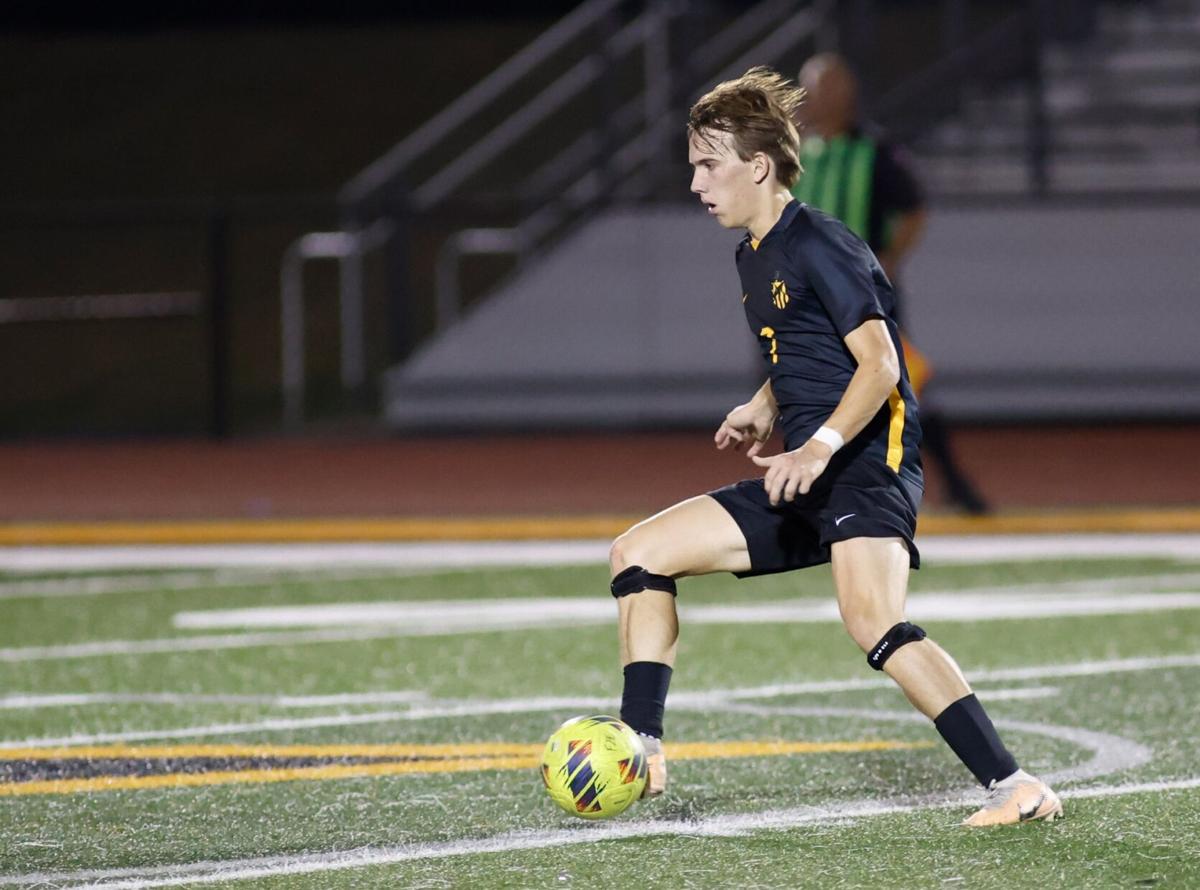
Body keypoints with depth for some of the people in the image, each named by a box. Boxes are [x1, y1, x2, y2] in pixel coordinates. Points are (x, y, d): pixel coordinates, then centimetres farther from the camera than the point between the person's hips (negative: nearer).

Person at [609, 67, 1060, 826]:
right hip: (802, 484, 10)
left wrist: (820, 447, -29)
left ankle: (1013, 785, -31)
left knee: (875, 624, -31)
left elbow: (879, 362, -18)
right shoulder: (754, 258, 18)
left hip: (868, 461, -10)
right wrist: (760, 412, 11)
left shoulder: (817, 245, -10)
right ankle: (640, 754, 4)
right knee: (640, 553, 4)